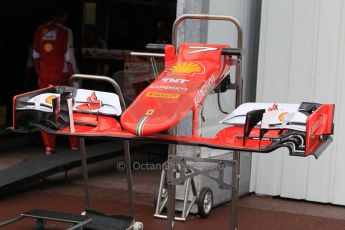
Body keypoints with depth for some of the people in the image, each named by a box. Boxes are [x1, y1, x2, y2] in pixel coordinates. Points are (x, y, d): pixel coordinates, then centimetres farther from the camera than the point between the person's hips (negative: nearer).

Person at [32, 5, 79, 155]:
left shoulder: (40, 31, 5)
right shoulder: (65, 32, -8)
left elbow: (35, 55, 9)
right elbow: (69, 57, -11)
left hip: (45, 76, 3)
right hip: (62, 76, -3)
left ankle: (49, 146, 7)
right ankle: (74, 143, 12)